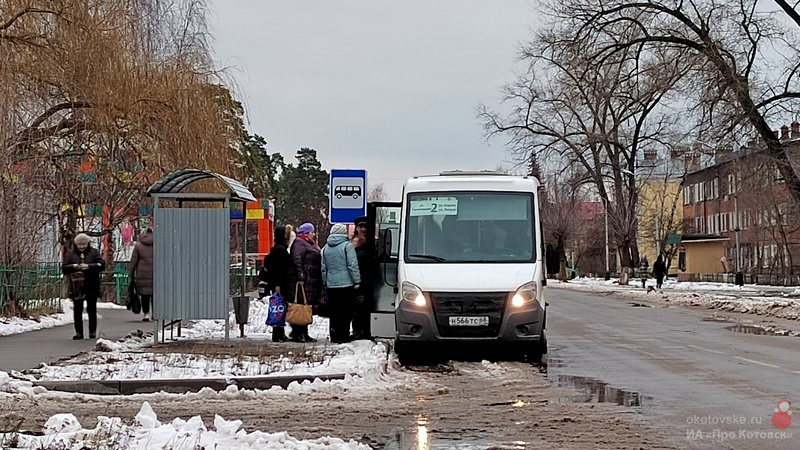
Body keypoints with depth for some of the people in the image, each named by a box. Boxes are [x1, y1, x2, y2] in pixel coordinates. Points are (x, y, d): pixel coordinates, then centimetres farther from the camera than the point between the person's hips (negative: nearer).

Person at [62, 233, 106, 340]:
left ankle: (92, 331, 10)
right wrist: (73, 267, -16)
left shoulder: (94, 252, 6)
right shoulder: (70, 254, 10)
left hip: (91, 287, -1)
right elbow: (64, 268, 4)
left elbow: (102, 265, -5)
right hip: (76, 287, 1)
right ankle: (78, 332, 6)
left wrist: (89, 266, -19)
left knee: (92, 310, 3)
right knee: (77, 310, 2)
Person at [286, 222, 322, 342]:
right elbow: (297, 260, -19)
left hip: (310, 282, 10)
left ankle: (304, 334, 15)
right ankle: (296, 333, -11)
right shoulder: (299, 243, -7)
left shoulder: (310, 245, 25)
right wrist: (301, 276, -26)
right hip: (302, 282, -10)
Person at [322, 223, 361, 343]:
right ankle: (343, 336, -3)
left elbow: (323, 268, 15)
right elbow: (353, 265, -11)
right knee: (345, 311, 0)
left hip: (331, 285, 5)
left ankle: (334, 336, 10)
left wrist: (325, 283, 21)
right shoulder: (347, 246, -8)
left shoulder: (326, 248, 10)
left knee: (334, 312, 10)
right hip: (346, 284, -5)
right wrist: (356, 281, -6)